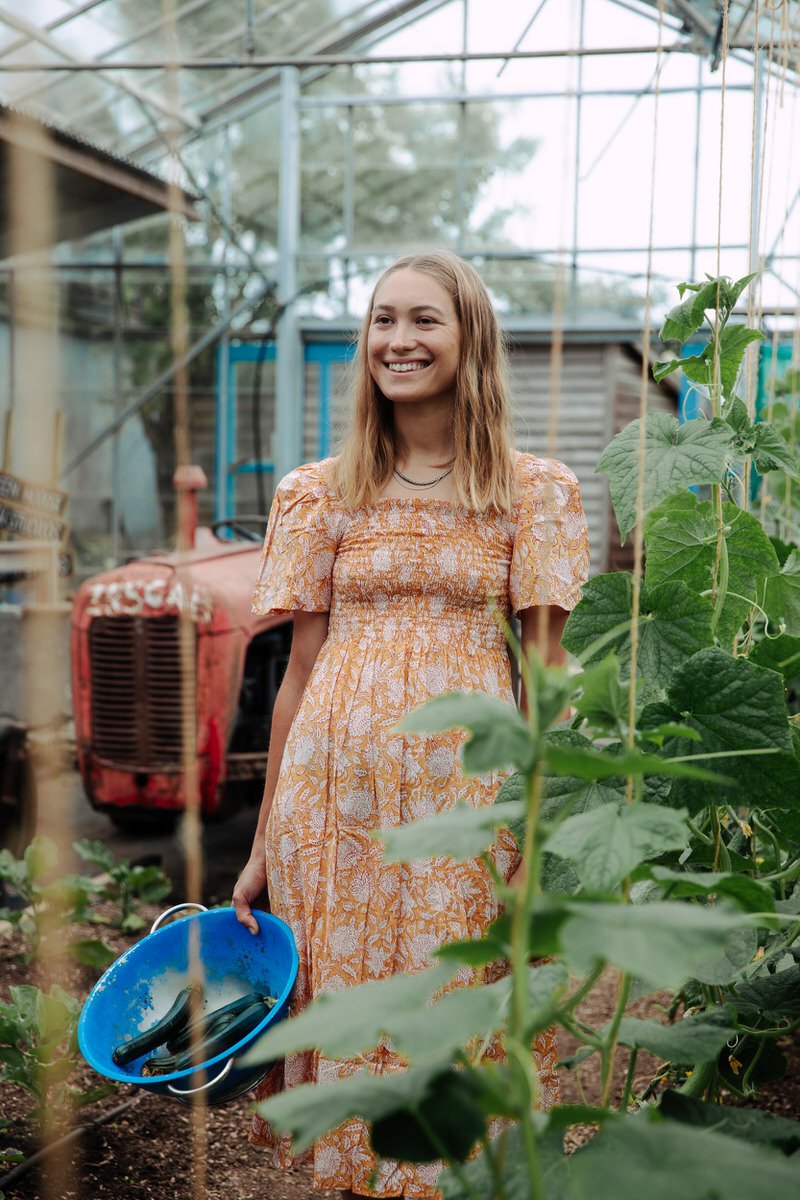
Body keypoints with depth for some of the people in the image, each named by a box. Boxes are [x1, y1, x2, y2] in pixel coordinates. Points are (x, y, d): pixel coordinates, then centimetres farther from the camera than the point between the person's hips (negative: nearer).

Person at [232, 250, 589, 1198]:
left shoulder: (533, 491, 2)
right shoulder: (321, 493, 7)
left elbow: (544, 675, 1)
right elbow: (301, 668, 6)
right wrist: (263, 845, 6)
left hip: (468, 784, -1)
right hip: (334, 786, 2)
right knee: (340, 999, 9)